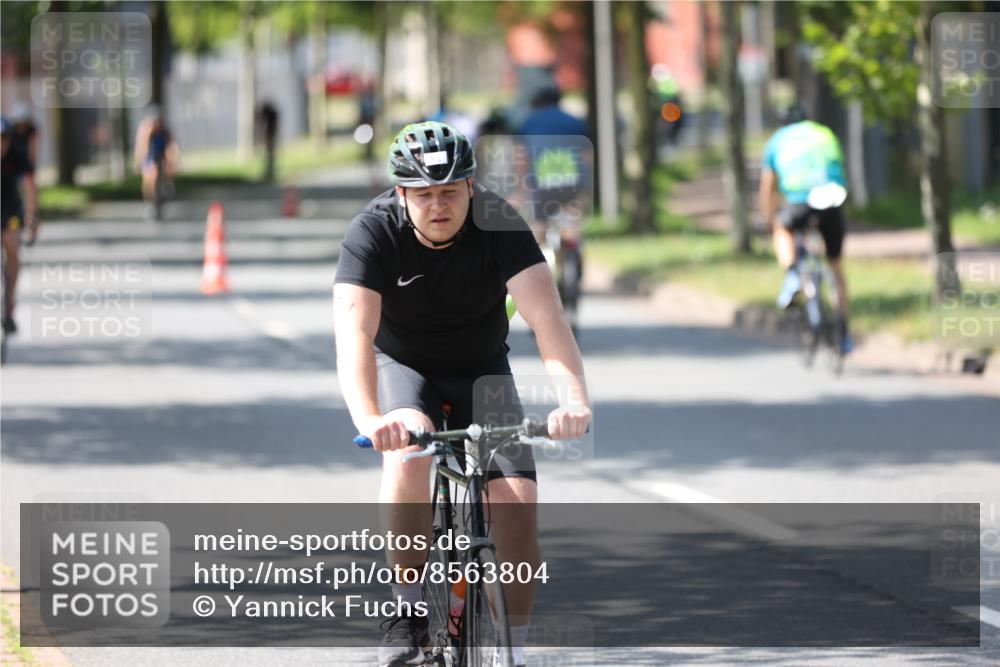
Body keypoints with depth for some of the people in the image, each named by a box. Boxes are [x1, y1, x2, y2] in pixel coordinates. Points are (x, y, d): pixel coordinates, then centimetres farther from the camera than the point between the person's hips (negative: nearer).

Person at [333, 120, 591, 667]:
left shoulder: (499, 226, -24)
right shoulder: (373, 233, -26)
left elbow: (547, 317, -35)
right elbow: (354, 335, -38)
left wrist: (575, 398, -53)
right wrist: (368, 420, -55)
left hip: (481, 371, 1)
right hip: (404, 368, -1)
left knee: (518, 499, -17)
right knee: (408, 443, -34)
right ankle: (408, 611, -20)